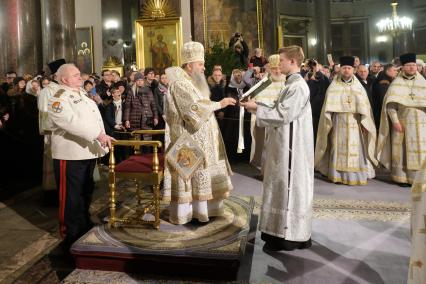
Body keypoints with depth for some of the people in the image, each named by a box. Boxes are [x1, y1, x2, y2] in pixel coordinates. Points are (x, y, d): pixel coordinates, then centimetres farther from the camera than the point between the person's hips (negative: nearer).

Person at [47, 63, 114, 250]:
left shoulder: (83, 95, 17)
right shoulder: (58, 99, -11)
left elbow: (95, 119, 20)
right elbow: (72, 122, -26)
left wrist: (103, 140, 15)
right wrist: (98, 135, -30)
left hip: (88, 152, 9)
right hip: (70, 155, -8)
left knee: (86, 193, 20)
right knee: (72, 197, 1)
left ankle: (85, 226, 36)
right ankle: (70, 235, 15)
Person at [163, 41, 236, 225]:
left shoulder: (191, 81, 16)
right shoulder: (179, 82, -15)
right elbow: (195, 108, -23)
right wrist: (219, 104, -17)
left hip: (198, 138, 10)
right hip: (188, 139, -10)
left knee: (198, 171, 12)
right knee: (189, 172, -3)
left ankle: (201, 208, 21)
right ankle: (185, 212, 7)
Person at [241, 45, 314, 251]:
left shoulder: (298, 86, -16)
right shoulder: (292, 84, 15)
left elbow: (283, 115, -21)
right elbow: (280, 111, 16)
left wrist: (257, 108, -13)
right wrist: (259, 105, 6)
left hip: (291, 147, -10)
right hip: (285, 145, 10)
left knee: (289, 188, -2)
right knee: (284, 187, 15)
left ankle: (289, 236, 8)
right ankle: (283, 231, 26)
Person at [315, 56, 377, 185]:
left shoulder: (359, 87, 9)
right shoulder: (333, 86, 5)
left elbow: (365, 107, 5)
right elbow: (328, 107, 2)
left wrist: (364, 123, -4)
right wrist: (328, 122, -4)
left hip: (355, 123, 1)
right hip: (338, 123, -1)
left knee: (355, 149, 0)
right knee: (339, 149, -2)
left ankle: (355, 175, 6)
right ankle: (338, 175, 4)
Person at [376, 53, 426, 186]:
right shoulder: (396, 83, 2)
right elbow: (390, 104, -5)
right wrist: (395, 121, -15)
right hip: (401, 121, -2)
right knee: (401, 150, 1)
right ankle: (402, 177, 9)